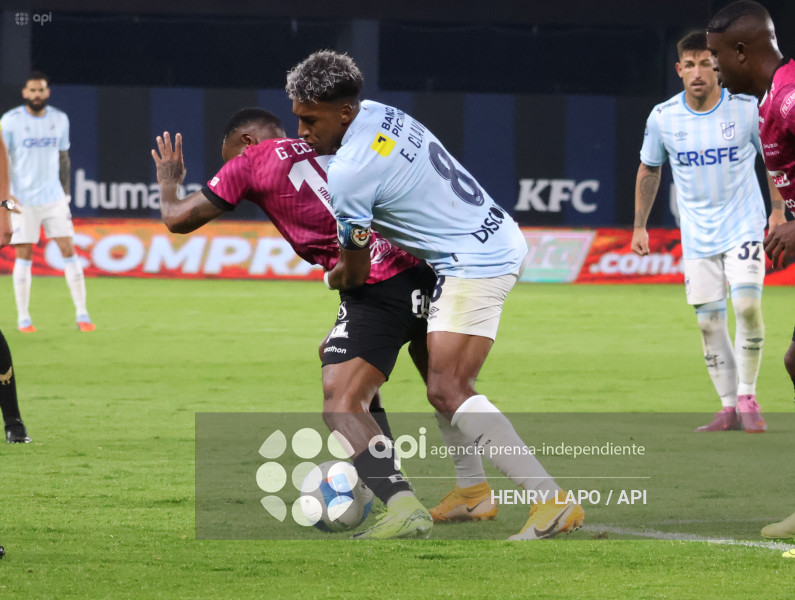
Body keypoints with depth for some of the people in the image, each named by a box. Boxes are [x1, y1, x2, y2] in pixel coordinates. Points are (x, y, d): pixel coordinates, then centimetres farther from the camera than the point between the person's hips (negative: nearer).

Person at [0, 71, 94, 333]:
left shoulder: (59, 120, 5)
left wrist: (65, 192, 13)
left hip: (54, 198, 3)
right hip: (23, 200, -3)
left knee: (69, 250, -3)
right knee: (24, 255, -1)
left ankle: (81, 313, 2)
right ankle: (23, 317, 7)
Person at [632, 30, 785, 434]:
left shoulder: (747, 109, -9)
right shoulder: (662, 118, -5)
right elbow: (649, 171, 11)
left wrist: (778, 211, 2)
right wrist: (639, 227, 13)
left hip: (743, 226, -2)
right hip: (697, 234, 2)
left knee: (747, 305, -19)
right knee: (709, 322, 1)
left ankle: (748, 398, -5)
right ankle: (729, 409, 11)